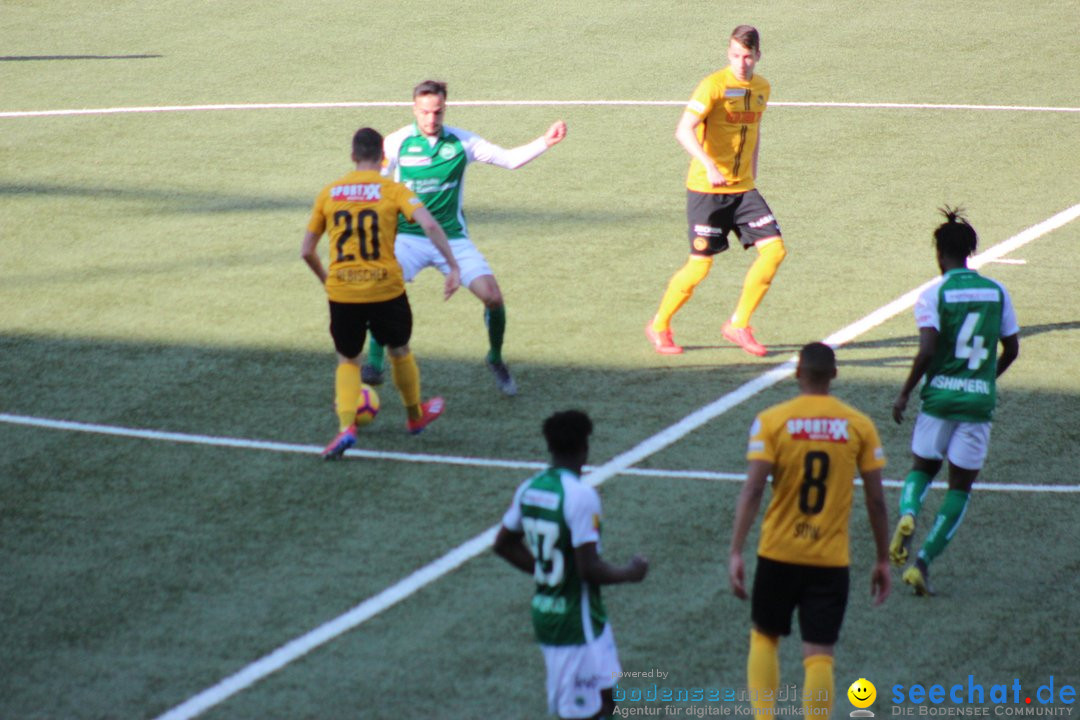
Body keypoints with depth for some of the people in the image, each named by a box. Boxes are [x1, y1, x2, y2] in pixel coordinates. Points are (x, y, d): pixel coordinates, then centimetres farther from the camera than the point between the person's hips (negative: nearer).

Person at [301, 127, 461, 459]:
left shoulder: (329, 193, 6)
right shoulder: (393, 190, -2)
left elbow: (307, 251, 9)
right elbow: (429, 224, -17)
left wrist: (326, 279, 26)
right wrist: (453, 267, -12)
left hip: (341, 292, 1)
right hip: (385, 290, -1)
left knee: (347, 360, 17)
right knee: (399, 350, 24)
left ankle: (346, 426, -6)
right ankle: (415, 416, 43)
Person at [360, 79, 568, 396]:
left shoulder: (461, 142, 0)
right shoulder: (397, 143, -5)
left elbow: (509, 159, 1)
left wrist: (546, 142, -11)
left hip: (453, 237, 1)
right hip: (409, 237, -1)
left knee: (493, 297, -12)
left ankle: (496, 359, 15)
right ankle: (374, 365, -13)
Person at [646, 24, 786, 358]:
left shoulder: (761, 87, 8)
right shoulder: (714, 85, -14)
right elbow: (684, 130, -25)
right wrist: (709, 166, -39)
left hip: (742, 190, 6)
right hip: (706, 190, -6)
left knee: (774, 249, -6)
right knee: (700, 266, -5)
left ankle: (738, 324, 7)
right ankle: (659, 326, 17)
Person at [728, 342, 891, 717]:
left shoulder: (771, 421, -6)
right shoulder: (860, 425, -2)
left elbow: (752, 490, -13)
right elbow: (876, 500, 0)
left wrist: (736, 553, -11)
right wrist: (882, 560, 10)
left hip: (778, 554, 0)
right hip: (832, 560, 0)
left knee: (764, 637, 20)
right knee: (819, 655, 1)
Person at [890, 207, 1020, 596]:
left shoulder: (933, 294, -6)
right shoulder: (997, 292, 5)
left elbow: (928, 350, -16)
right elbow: (1011, 349, 10)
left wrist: (904, 393, -6)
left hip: (939, 395, -1)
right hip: (979, 401, 1)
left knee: (922, 467, 20)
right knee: (960, 486, 9)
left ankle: (907, 513, -13)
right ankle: (923, 561, 1)